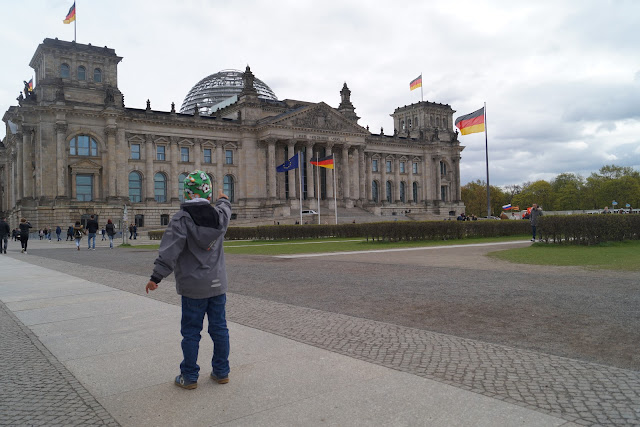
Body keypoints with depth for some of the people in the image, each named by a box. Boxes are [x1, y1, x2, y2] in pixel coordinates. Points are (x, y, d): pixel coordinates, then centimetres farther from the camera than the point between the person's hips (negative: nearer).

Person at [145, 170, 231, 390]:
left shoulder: (181, 218, -13)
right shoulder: (219, 214, 1)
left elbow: (170, 250, -20)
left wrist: (156, 277, -16)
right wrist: (224, 200, 49)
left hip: (193, 287, -4)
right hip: (218, 283, 4)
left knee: (191, 332, 6)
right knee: (219, 328, 13)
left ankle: (189, 377, 16)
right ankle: (221, 372, 23)